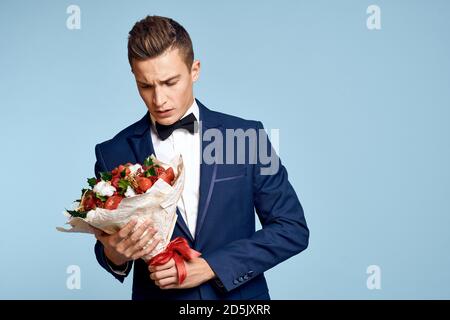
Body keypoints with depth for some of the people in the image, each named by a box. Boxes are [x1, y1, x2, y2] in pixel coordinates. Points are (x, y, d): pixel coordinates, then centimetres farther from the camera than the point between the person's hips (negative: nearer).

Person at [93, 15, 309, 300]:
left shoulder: (246, 136, -7)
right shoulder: (114, 154, -6)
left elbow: (293, 229, -7)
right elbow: (109, 243, 2)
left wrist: (210, 266, -16)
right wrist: (114, 255, -21)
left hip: (240, 296, 0)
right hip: (156, 294, 1)